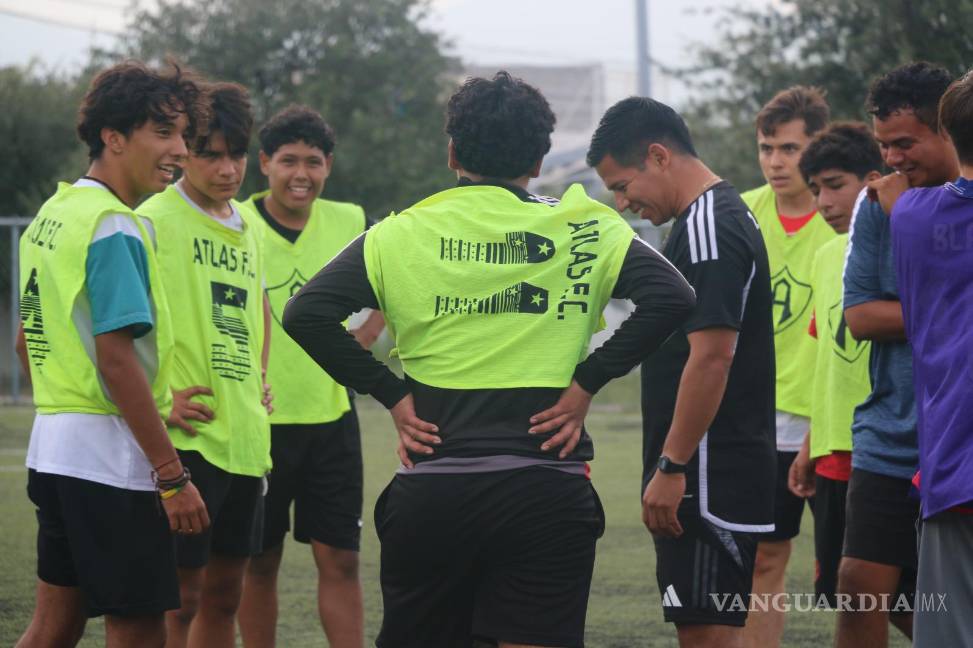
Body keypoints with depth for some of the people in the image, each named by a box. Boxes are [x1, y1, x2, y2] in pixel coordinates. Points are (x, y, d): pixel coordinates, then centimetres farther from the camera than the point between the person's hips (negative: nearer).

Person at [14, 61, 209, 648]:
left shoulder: (52, 215, 14)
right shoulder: (115, 226, -15)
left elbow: (28, 342, 20)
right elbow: (116, 357, -21)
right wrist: (173, 476, -20)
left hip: (54, 451, 10)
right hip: (111, 461, -10)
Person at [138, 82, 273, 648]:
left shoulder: (245, 229, 15)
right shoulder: (154, 221, -10)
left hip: (244, 439, 8)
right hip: (187, 437, -8)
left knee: (224, 594, 12)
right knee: (181, 596, -7)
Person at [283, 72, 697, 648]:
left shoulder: (402, 234, 5)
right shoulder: (583, 228, 3)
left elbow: (307, 314, -4)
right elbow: (672, 297, -8)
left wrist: (392, 394, -2)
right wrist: (586, 383, -4)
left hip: (430, 493, 1)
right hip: (548, 491, -1)